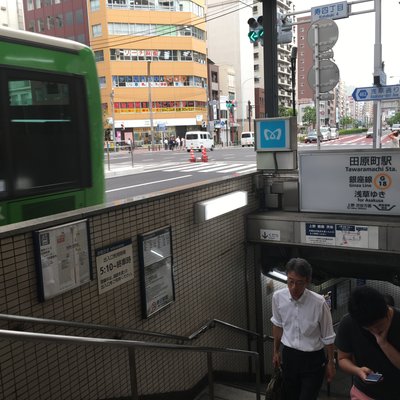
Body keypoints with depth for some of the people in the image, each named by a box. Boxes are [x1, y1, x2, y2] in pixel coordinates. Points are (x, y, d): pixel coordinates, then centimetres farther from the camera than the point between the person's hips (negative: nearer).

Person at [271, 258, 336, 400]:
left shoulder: (319, 303, -26)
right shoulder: (278, 297, -15)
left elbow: (327, 337, -10)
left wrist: (330, 363, 1)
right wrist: (276, 351, 16)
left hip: (313, 359, -4)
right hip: (289, 356, 4)